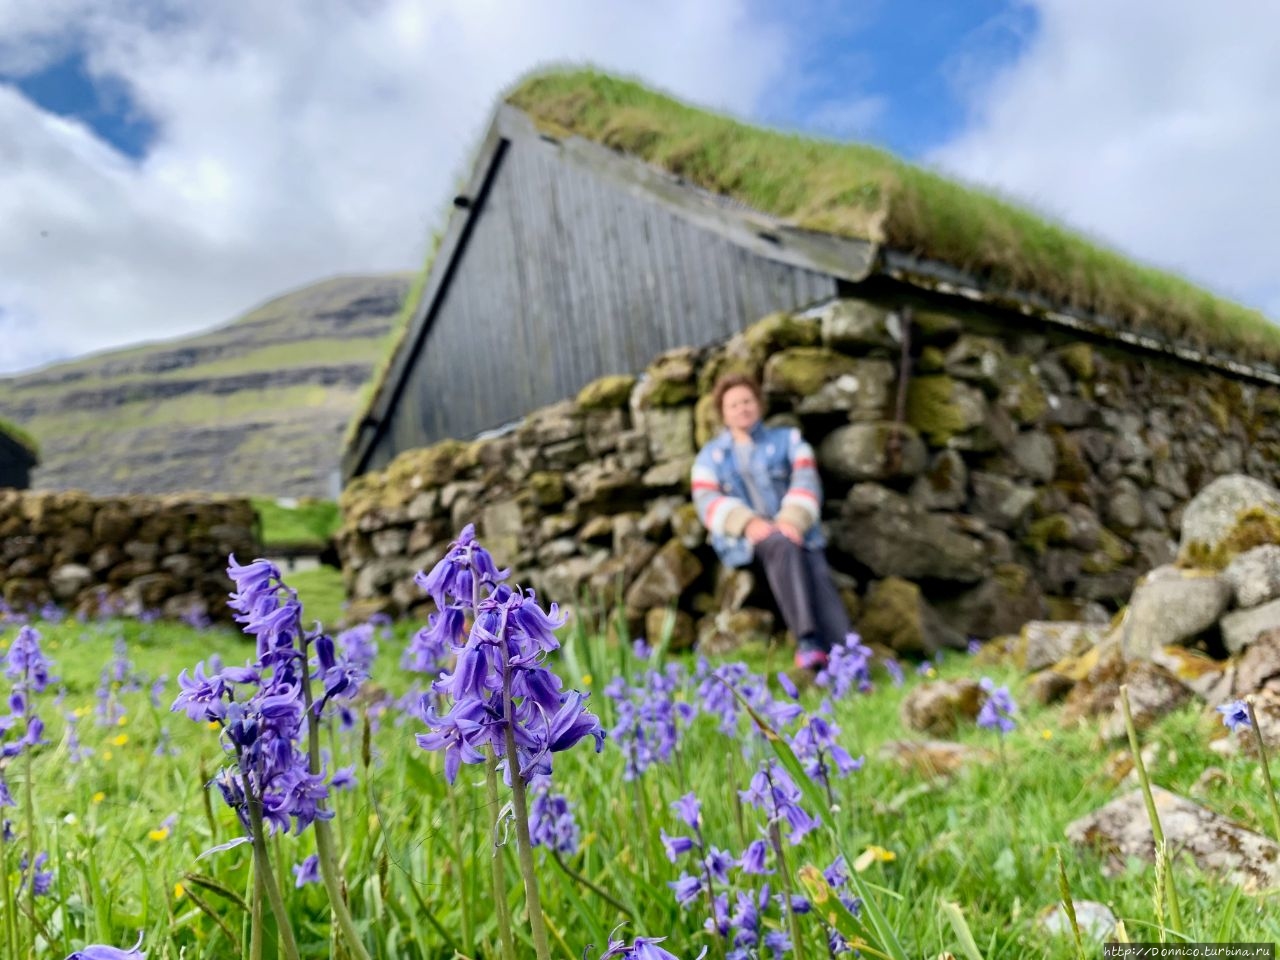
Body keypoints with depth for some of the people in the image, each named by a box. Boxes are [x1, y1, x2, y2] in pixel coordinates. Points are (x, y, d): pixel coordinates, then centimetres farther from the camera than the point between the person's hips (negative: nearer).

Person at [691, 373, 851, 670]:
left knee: (818, 573, -31)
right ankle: (807, 640, -47)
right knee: (782, 546, -36)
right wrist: (748, 522, -17)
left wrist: (792, 520, -18)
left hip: (794, 530, 1)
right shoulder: (711, 456, 21)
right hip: (744, 538, -1)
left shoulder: (788, 439, 22)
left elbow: (806, 481, 4)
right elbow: (707, 502, 4)